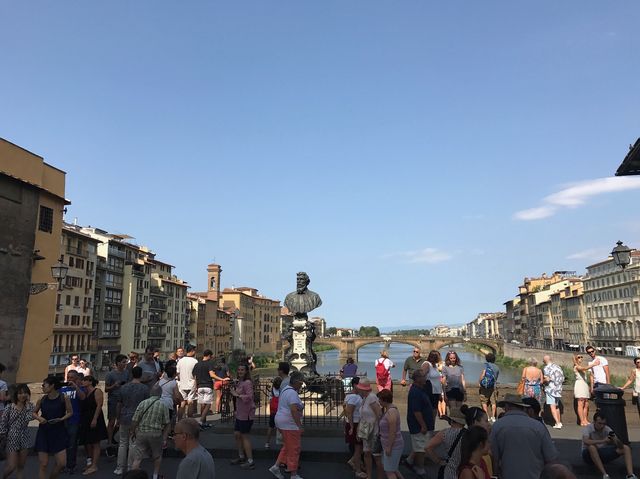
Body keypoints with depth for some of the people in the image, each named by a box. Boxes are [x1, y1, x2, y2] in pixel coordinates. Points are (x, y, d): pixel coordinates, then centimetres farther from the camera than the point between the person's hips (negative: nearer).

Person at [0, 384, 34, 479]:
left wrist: (28, 402, -14)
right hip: (12, 439, -2)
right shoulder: (9, 408, -7)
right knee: (11, 466, 0)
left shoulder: (29, 406, 0)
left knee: (21, 466, 9)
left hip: (24, 439, 2)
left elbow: (29, 418, -19)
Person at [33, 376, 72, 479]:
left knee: (61, 463, -1)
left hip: (59, 432, -1)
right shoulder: (41, 400, -1)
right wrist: (39, 418, -8)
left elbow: (70, 412, 1)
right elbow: (34, 412, 13)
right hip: (44, 433, 1)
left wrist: (61, 419, -16)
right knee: (43, 464, 2)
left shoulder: (64, 398, -8)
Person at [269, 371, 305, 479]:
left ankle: (276, 466, 20)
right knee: (294, 449, 1)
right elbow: (294, 411, -27)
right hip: (290, 423, -10)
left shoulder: (286, 389, 12)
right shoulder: (292, 393, -20)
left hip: (282, 421, 10)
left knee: (287, 447, 21)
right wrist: (300, 426, -25)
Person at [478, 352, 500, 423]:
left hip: (485, 386, -3)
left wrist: (479, 382, -4)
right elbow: (496, 377, 12)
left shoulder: (486, 364, -3)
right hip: (494, 386, 3)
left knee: (484, 402, 5)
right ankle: (493, 417, 7)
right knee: (493, 402, 9)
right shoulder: (497, 368, 9)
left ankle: (487, 417, 3)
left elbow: (483, 373, -13)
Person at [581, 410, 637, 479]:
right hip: (589, 455, -5)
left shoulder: (607, 429, -4)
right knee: (592, 447, -40)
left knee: (626, 448, -9)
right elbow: (586, 441, -38)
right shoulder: (587, 428, -17)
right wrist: (603, 441, -46)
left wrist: (616, 440, -34)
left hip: (603, 454, 5)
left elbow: (621, 446, -10)